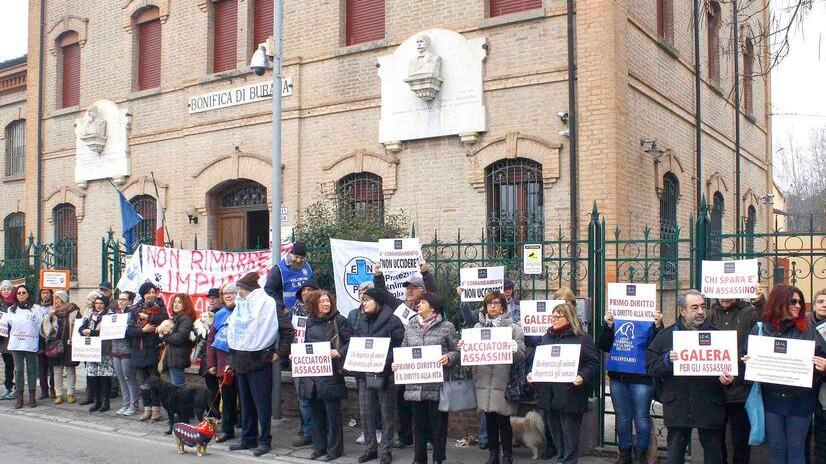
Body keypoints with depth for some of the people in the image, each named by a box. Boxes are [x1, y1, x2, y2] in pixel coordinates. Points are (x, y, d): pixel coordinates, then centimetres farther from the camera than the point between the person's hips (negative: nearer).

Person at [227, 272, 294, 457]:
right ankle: (248, 439, 23)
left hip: (259, 362, -7)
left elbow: (288, 330, -10)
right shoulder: (240, 306, 12)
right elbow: (231, 331, 21)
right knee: (246, 402, 13)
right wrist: (233, 360, 14)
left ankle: (265, 440, 8)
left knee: (262, 402, -1)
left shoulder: (268, 304, -10)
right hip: (241, 361, 7)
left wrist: (280, 353, -9)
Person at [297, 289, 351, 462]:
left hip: (330, 373, -5)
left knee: (332, 412, 1)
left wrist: (339, 352, -20)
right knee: (316, 412, 12)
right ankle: (319, 446, 24)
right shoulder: (309, 321, 11)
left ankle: (334, 449, 10)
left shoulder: (338, 320, -3)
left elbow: (351, 341, -6)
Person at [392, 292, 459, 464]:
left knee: (438, 422, 5)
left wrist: (448, 358, -19)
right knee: (418, 422, 11)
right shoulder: (410, 326, 11)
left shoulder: (447, 327, -1)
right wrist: (396, 363, -2)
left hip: (437, 385, -4)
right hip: (415, 384, 4)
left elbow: (457, 351, 1)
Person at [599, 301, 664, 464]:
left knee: (641, 418, 5)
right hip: (617, 377, 4)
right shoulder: (615, 318, 4)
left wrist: (658, 326, -27)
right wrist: (607, 326, -15)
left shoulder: (649, 320, -7)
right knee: (622, 418, 16)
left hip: (641, 378, -4)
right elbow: (605, 347, 0)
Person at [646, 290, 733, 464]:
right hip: (677, 408, 0)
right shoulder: (666, 335, 4)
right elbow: (650, 366, 0)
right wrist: (667, 361, -18)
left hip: (709, 408, 0)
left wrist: (727, 378, -15)